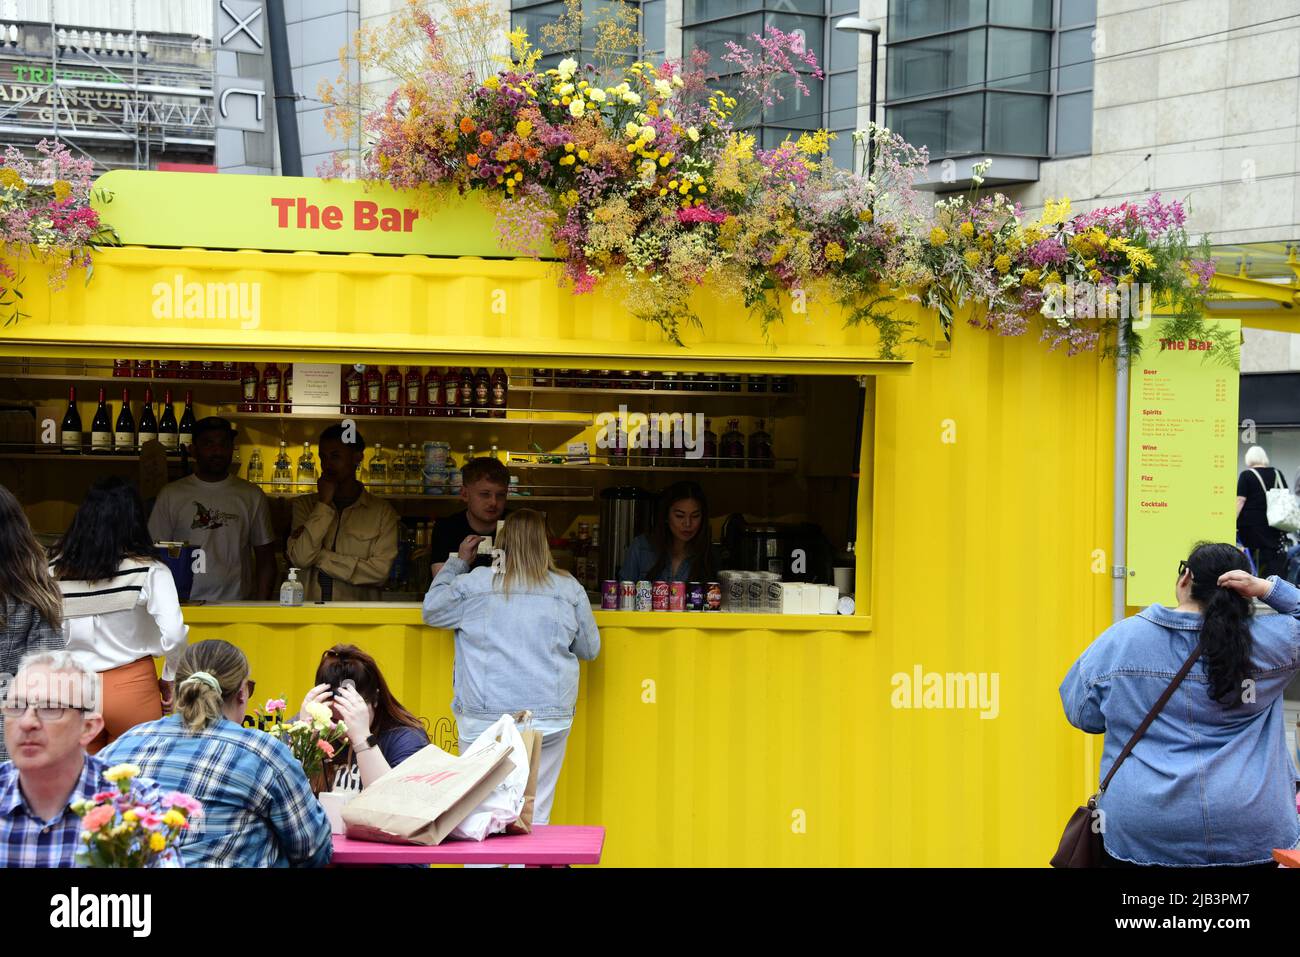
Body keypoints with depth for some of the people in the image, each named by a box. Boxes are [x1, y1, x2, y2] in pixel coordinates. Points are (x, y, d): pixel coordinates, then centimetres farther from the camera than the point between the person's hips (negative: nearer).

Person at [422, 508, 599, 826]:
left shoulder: (472, 584, -2)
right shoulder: (569, 589, 1)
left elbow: (431, 610, 17)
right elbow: (589, 650, 13)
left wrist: (457, 562, 26)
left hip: (483, 720, -1)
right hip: (549, 718, 1)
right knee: (536, 816, 5)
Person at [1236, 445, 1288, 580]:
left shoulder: (1246, 475, -4)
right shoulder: (1277, 474, 10)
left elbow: (1240, 501, -10)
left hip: (1251, 524, -3)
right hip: (1273, 525, 3)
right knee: (1274, 560, 2)